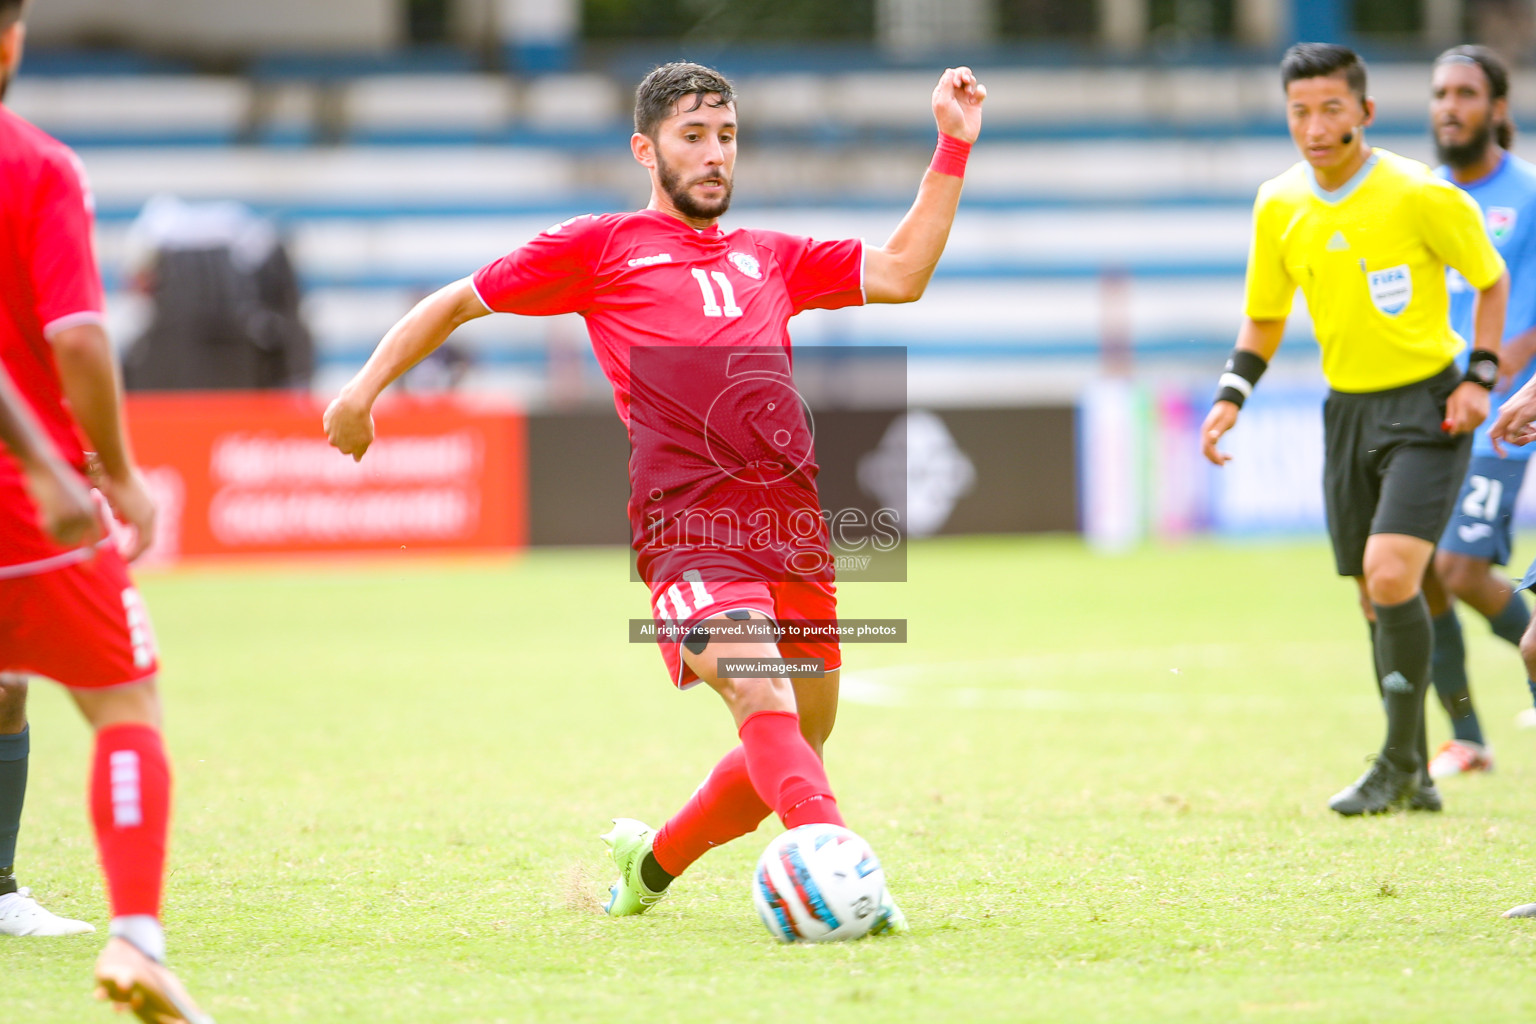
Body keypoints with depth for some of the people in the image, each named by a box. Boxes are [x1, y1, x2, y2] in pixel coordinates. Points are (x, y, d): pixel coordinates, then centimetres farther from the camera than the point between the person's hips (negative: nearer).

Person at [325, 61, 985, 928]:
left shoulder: (770, 260, 27)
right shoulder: (601, 247, 15)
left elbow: (899, 276, 20)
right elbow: (456, 303, 21)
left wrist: (955, 149, 16)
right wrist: (366, 389, 12)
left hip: (794, 527, 6)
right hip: (690, 525, -6)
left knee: (798, 743, 9)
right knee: (765, 702, -26)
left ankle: (652, 861, 31)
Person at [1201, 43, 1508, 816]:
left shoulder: (1420, 196, -15)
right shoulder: (1278, 207, -1)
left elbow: (1491, 280, 0)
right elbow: (1264, 316, 15)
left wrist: (1480, 377, -10)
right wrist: (1233, 395, 0)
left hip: (1427, 406, -5)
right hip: (1348, 408, 5)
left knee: (1390, 573, -21)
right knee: (1376, 599, 7)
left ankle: (1399, 764, -8)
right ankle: (1415, 781, 18)